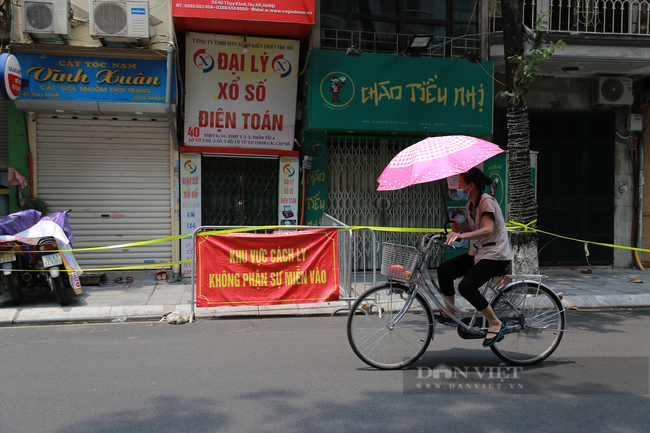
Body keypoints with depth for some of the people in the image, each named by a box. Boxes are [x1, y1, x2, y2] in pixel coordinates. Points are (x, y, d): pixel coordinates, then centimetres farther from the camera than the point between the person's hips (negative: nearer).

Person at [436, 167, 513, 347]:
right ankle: (449, 314, 16)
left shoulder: (487, 201, -17)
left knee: (466, 287, -25)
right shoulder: (470, 204, 11)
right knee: (444, 270, 2)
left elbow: (487, 230, -31)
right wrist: (460, 228, -1)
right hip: (479, 252, 9)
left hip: (496, 255, -9)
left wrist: (462, 235, -44)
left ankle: (496, 323, -8)